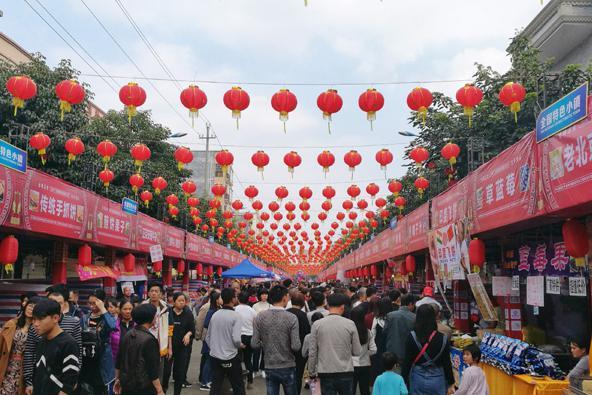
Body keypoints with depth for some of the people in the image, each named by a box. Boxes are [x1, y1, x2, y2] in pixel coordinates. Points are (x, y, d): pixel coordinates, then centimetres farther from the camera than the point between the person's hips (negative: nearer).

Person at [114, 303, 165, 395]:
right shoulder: (149, 339, -19)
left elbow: (119, 360, 12)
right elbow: (152, 370, -19)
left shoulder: (127, 335, 4)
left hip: (126, 385, 7)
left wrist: (118, 379, 24)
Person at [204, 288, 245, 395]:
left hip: (214, 357, 5)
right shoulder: (235, 316, -14)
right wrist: (240, 345, -1)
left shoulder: (215, 315, 3)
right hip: (231, 357, -5)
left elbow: (207, 338, 9)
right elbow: (236, 339, -21)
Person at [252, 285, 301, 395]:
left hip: (269, 368, 2)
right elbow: (296, 347, -18)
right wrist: (288, 346, 5)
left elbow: (254, 344, -7)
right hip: (288, 367, -2)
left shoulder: (259, 317, -7)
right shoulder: (291, 318, -14)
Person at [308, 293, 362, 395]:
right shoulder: (350, 324, -6)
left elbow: (312, 352, -1)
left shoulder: (317, 325, -5)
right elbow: (357, 352, -1)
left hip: (325, 372, 0)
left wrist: (311, 372, 11)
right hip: (346, 372, 0)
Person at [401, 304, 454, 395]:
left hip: (418, 379, 0)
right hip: (437, 380, 1)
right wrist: (451, 383, 10)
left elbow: (407, 361, -7)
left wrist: (403, 380, 3)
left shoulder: (412, 337, -10)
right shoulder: (442, 338, -6)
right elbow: (447, 363, -1)